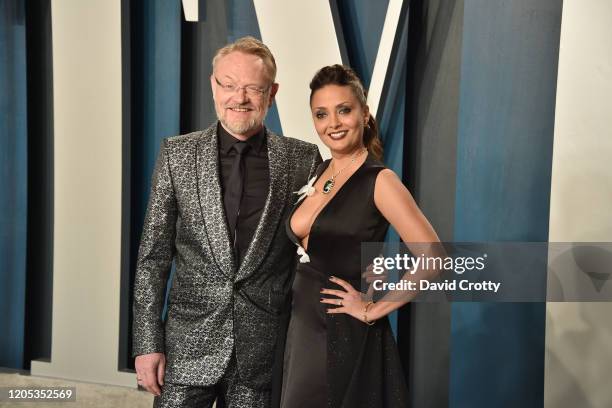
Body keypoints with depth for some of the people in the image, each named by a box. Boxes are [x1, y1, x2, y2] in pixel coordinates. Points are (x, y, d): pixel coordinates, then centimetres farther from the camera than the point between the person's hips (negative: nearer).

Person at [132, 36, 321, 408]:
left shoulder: (303, 159, -1)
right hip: (189, 348, 0)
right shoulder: (178, 154, 0)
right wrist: (148, 343, -3)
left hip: (264, 355, 0)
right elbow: (153, 255, 1)